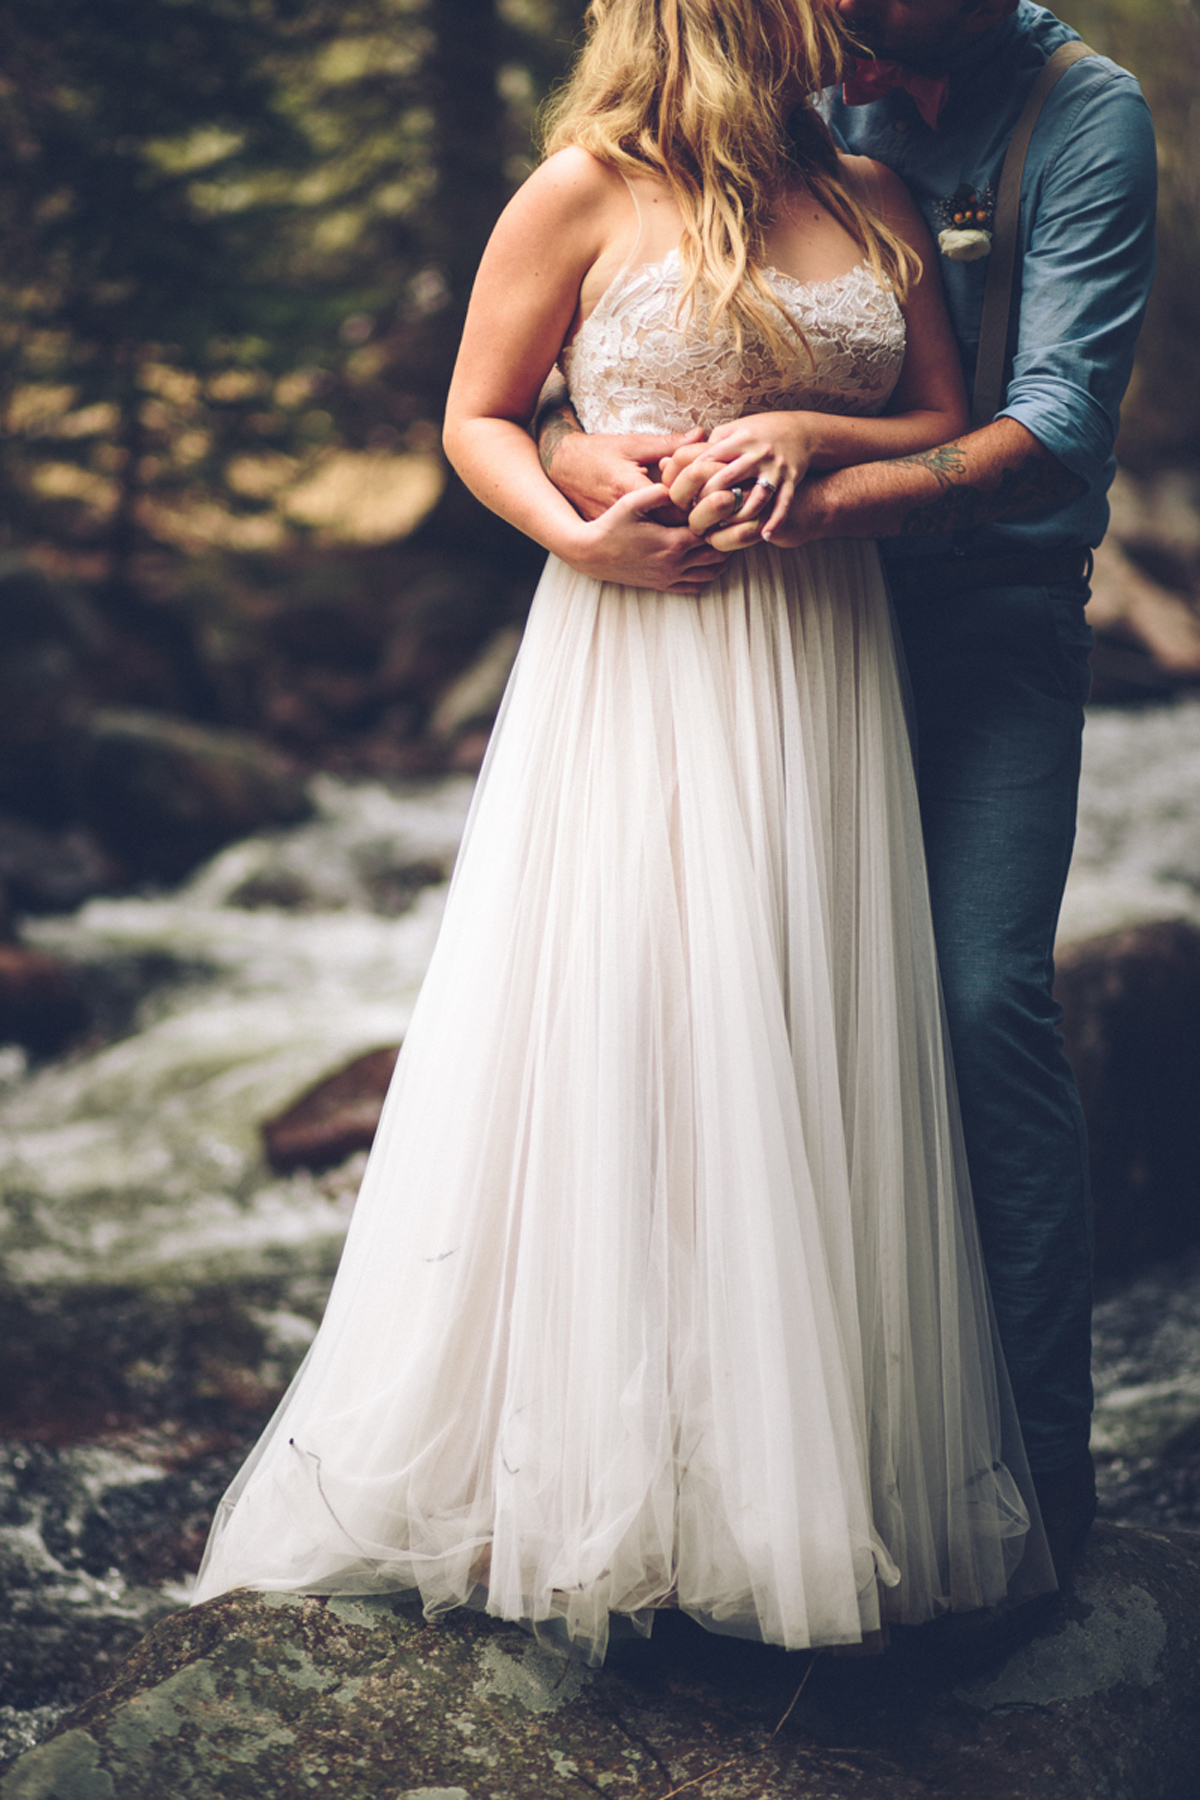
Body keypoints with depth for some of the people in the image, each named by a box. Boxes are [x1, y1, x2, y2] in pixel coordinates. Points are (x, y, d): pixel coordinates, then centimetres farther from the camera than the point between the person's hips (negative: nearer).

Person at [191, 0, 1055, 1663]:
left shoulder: (875, 200, 12)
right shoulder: (588, 192, 0)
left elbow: (961, 436, 10)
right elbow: (478, 420, 4)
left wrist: (814, 435, -8)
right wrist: (572, 531, -14)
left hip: (821, 680, 4)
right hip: (639, 668, -4)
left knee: (809, 1067, 5)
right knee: (621, 1046, -2)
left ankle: (808, 1491, 17)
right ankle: (603, 1496, 12)